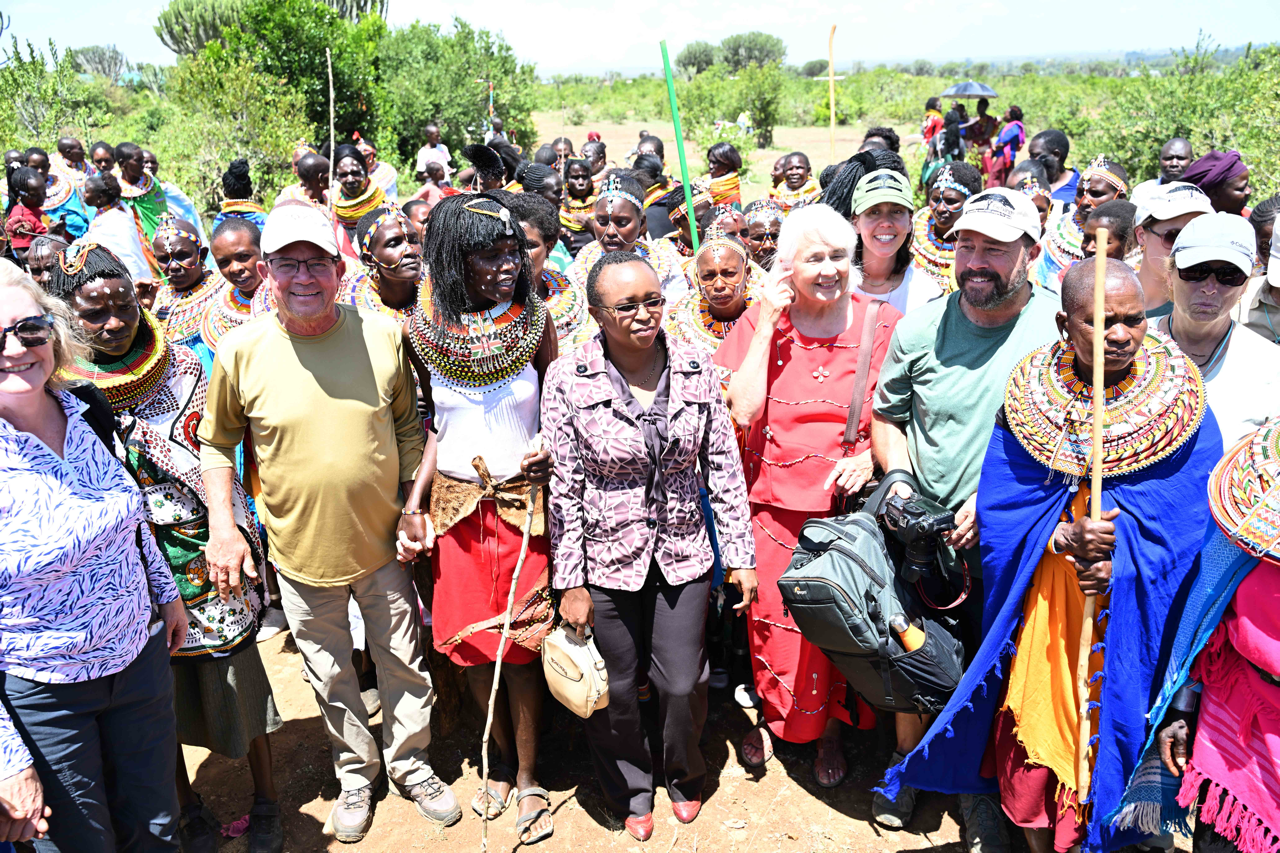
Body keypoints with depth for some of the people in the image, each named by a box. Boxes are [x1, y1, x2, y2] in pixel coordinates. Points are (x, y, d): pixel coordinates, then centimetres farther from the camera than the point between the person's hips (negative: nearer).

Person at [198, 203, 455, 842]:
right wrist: (222, 527, -7)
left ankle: (410, 766, 41)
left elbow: (409, 425, 4)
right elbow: (216, 445, 1)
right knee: (331, 677, 18)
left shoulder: (382, 335, -8)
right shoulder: (240, 352, -12)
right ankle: (357, 773, 42)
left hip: (383, 543, 1)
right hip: (300, 552, 0)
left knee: (405, 666, 16)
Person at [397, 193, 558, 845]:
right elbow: (437, 424, 8)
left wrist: (550, 450, -17)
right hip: (455, 505, 2)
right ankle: (502, 763, 34)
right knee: (469, 644, 12)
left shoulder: (536, 322, -6)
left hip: (522, 505, -2)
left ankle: (528, 778, 24)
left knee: (517, 646, 4)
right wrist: (414, 503, 1)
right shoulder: (425, 330, -2)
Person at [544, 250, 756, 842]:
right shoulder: (568, 380, -12)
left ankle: (684, 775, 44)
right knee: (615, 688, 14)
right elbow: (563, 489, -8)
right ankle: (630, 790, 43)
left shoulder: (696, 369, -5)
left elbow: (724, 469, 0)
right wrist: (570, 582, -7)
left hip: (682, 554, 2)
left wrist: (740, 555, 1)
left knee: (684, 684, 10)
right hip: (607, 557, -1)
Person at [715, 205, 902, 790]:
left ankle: (830, 728, 36)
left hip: (849, 500, 0)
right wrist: (768, 324, -15)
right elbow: (744, 411, -15)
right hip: (774, 500, 0)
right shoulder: (759, 322, -3)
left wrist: (871, 455, -16)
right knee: (771, 615, 9)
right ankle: (771, 715, 38)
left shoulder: (882, 325, -4)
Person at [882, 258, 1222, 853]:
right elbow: (999, 510, -7)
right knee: (1034, 734, 12)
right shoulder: (1030, 395, -4)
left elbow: (1182, 519, -9)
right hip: (1042, 605, 1)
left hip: (1129, 618, -1)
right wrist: (1064, 540, -24)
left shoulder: (1179, 403, -7)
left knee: (1105, 734, 9)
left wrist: (1116, 558, -24)